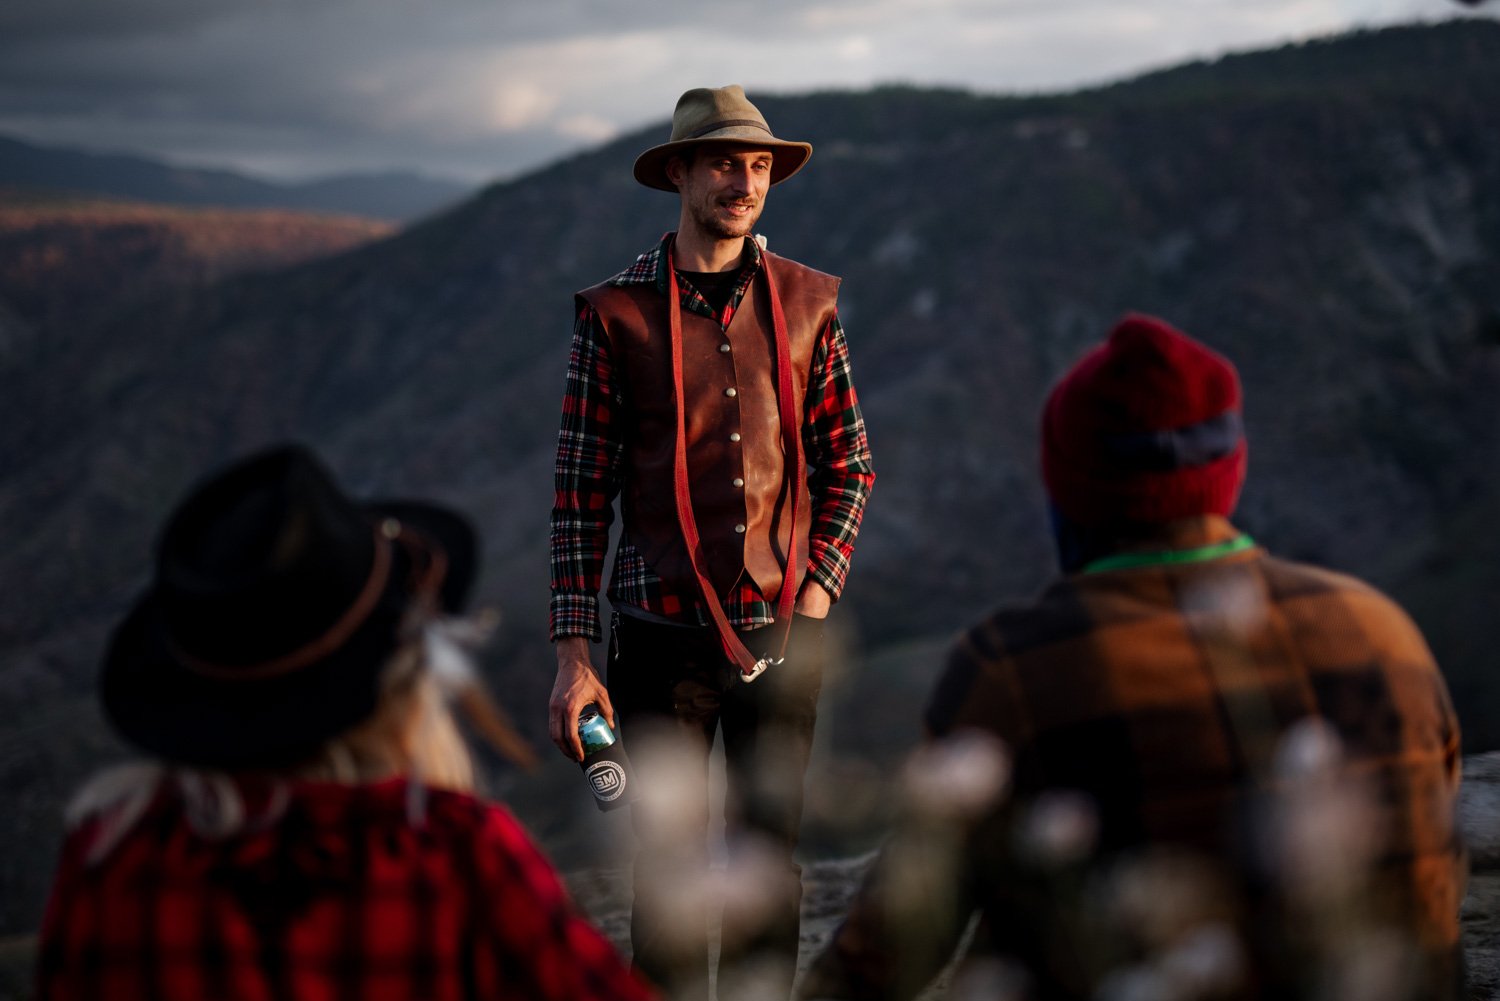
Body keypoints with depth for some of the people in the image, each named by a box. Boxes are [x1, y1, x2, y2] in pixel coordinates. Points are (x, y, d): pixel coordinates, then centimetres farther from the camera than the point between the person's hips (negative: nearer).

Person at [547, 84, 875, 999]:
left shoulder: (807, 303, 5)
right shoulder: (617, 313, -2)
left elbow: (850, 463, 12)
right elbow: (581, 491, -1)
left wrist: (818, 589, 0)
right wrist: (575, 651, -6)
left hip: (784, 626, 2)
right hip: (663, 631, -2)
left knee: (773, 852, 10)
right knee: (670, 863, 3)